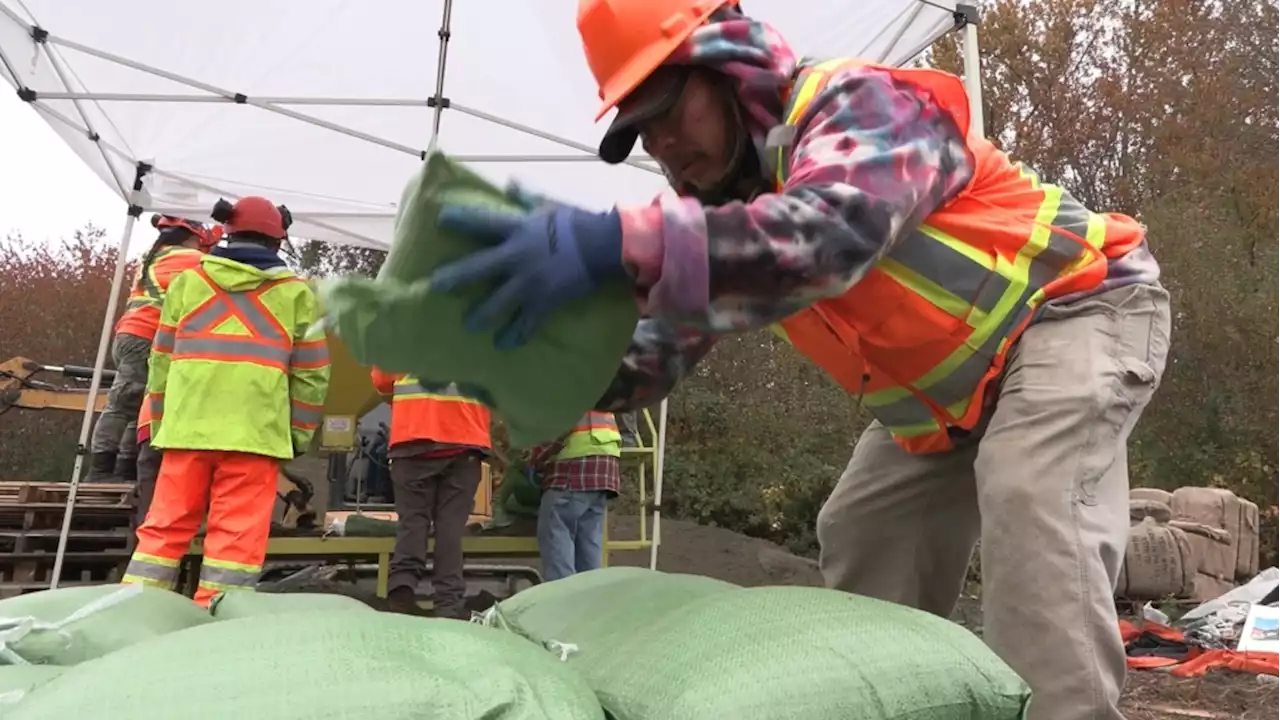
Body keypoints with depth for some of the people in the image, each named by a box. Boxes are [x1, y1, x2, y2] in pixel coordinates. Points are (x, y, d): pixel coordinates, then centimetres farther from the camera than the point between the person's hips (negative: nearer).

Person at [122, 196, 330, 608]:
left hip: (187, 426, 3)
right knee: (236, 535, -1)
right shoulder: (296, 292, 7)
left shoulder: (187, 282, 15)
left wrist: (161, 423, 22)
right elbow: (311, 373, 5)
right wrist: (300, 434, 12)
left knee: (165, 527, 12)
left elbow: (162, 360, 16)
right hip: (255, 431, -3)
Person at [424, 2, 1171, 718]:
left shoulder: (858, 103, -26)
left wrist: (620, 242, -60)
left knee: (1034, 506, -32)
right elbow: (666, 346, -6)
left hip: (1080, 309, -7)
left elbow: (830, 232, -50)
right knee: (862, 533, 8)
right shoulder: (727, 194, -3)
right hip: (954, 389, 8)